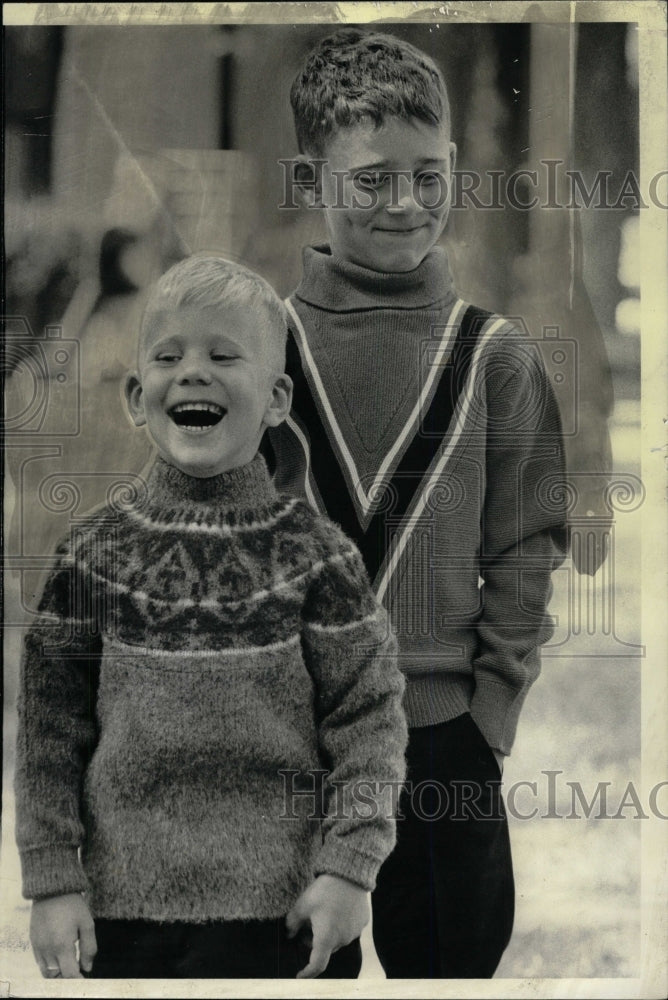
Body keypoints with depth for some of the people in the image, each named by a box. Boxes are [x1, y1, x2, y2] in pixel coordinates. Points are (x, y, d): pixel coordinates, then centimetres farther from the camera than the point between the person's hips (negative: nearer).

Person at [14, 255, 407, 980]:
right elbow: (49, 725, 3)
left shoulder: (315, 554, -2)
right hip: (126, 907, 2)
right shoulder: (95, 553, 2)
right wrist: (53, 882, -2)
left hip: (283, 909, -1)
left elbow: (368, 717, -3)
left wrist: (348, 868, -10)